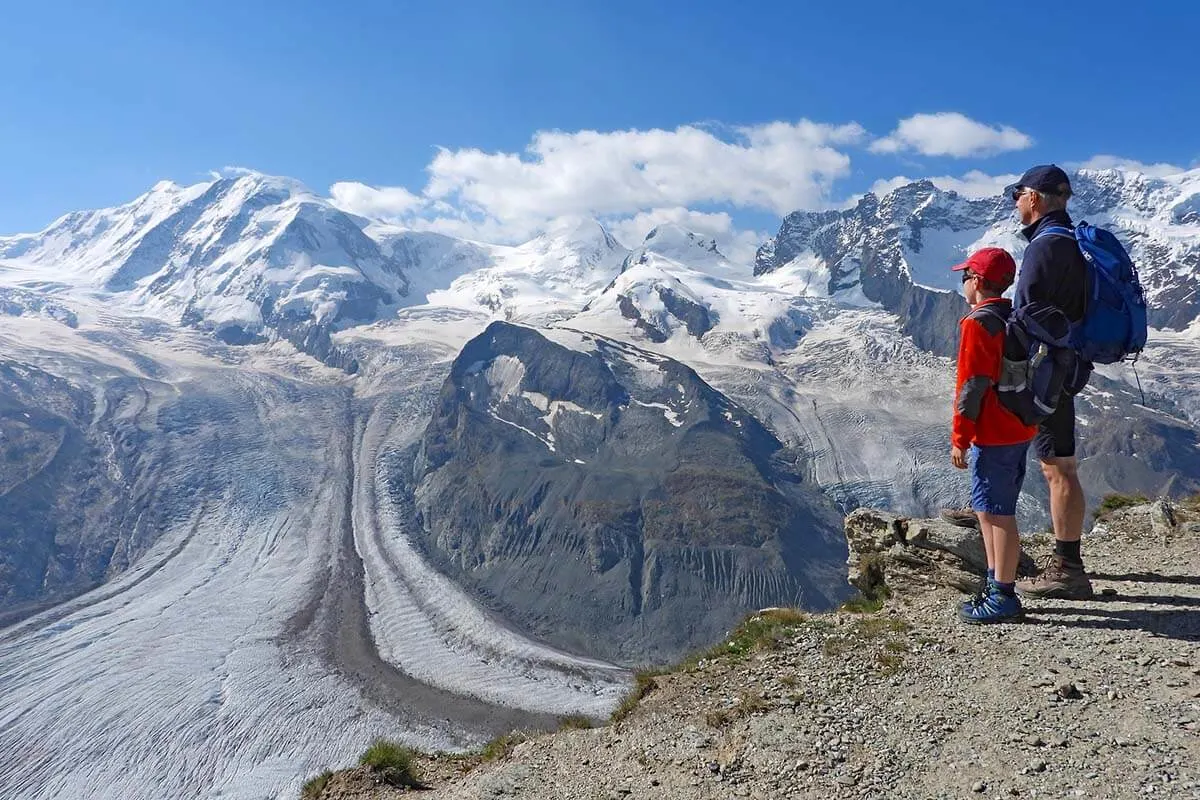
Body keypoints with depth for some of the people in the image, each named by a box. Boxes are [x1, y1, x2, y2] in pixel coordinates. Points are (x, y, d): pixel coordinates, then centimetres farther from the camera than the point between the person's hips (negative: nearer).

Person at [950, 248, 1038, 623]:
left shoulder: (978, 323, -15)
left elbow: (972, 385, -18)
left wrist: (959, 438, -13)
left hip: (992, 436, -9)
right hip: (1020, 430, 9)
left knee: (997, 514, -3)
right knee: (989, 510, 18)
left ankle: (1003, 599, 5)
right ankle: (997, 586, 28)